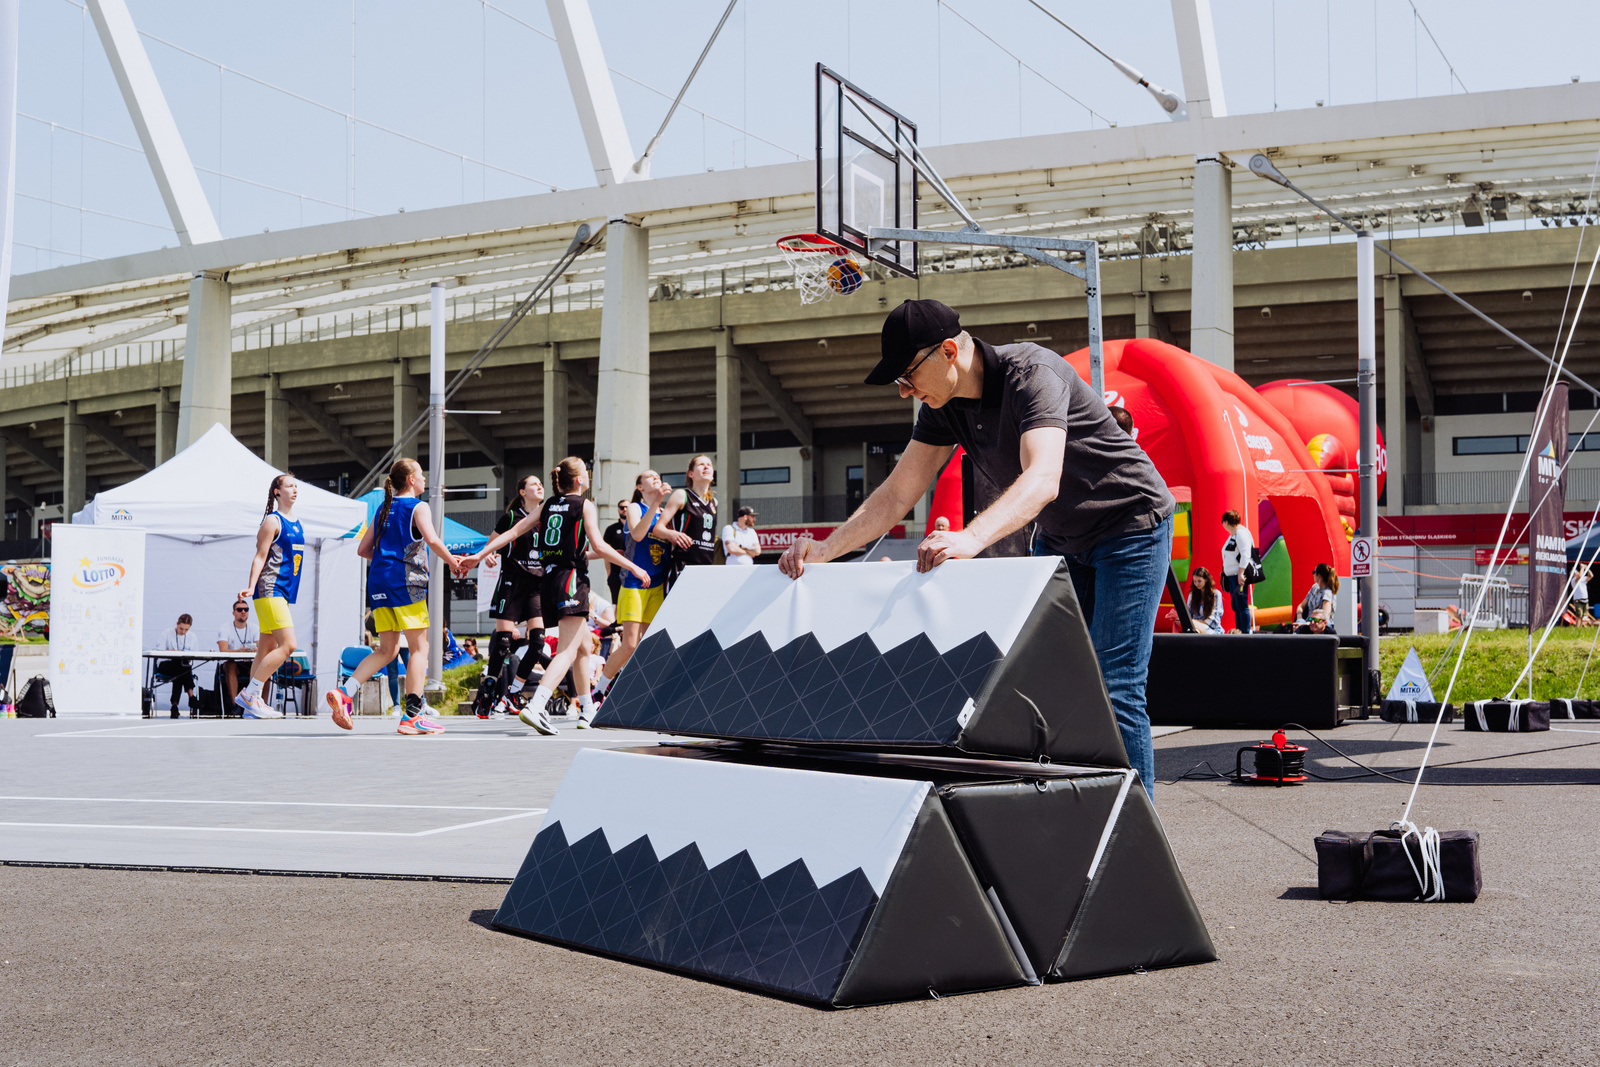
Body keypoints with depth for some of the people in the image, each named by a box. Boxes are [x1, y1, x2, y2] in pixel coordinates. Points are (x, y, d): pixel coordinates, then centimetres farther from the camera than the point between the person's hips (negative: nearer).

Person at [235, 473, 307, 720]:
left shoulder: (297, 523, 17)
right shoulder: (272, 521, -7)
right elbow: (260, 557, -11)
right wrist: (251, 587, -22)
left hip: (283, 592, 9)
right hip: (269, 590, -9)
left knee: (267, 649, 9)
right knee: (288, 645, -17)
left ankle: (253, 704, 12)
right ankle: (249, 694, -12)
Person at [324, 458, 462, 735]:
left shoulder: (383, 509, 20)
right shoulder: (418, 507, 0)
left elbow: (363, 550, 19)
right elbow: (432, 540, -17)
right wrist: (453, 563, -4)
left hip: (379, 582, 7)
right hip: (407, 581, -7)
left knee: (387, 650, 12)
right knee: (420, 648, -2)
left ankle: (345, 693, -6)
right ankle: (412, 715, -9)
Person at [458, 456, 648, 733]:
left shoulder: (548, 505, 14)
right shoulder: (584, 505, -3)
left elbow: (515, 531, 8)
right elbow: (598, 546, -13)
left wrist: (479, 555, 9)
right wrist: (633, 568, -7)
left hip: (550, 576, 8)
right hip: (572, 578, -8)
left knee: (584, 646, 20)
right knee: (567, 651, -14)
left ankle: (588, 710, 26)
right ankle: (536, 706, -32)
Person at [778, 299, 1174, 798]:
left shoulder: (1032, 373, -29)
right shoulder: (944, 407, -5)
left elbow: (1042, 480, -45)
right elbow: (896, 495, -2)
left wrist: (972, 538, -60)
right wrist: (826, 550, -16)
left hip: (1130, 524, -8)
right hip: (1059, 539, 8)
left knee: (1114, 690, -14)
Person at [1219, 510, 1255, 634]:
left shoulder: (1241, 533, -11)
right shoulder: (1233, 535, 19)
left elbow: (1245, 555, -19)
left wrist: (1240, 573, -24)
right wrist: (1225, 572, 21)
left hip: (1239, 575, -11)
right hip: (1231, 575, 11)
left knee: (1242, 606, -9)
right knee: (1235, 605, 12)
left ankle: (1246, 633, -8)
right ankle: (1239, 632, 16)